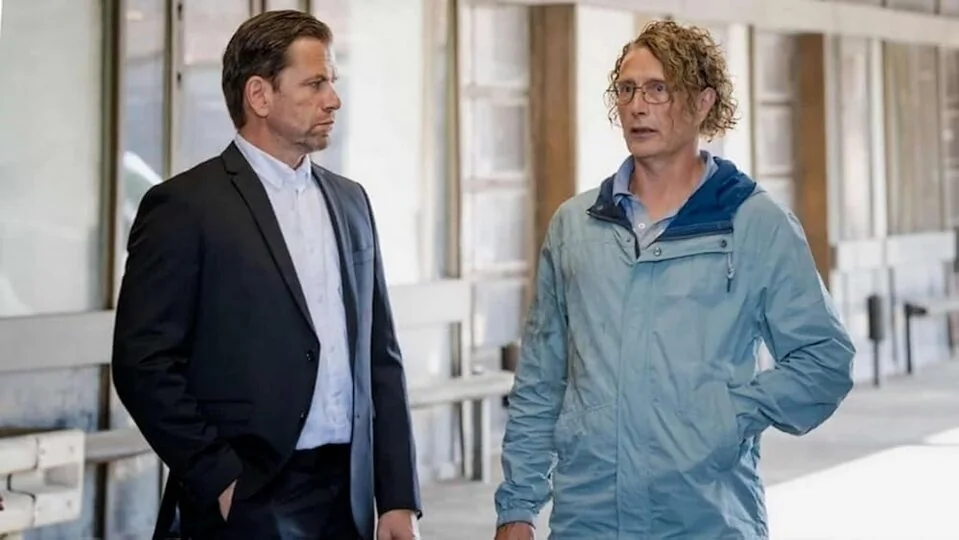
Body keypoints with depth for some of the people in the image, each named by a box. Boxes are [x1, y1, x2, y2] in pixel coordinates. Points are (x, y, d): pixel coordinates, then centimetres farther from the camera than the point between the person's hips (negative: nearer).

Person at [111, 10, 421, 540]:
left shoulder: (349, 201, 13)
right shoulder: (185, 206, -6)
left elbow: (380, 357, 12)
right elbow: (143, 363, -10)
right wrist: (217, 478, -12)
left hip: (348, 496, 5)